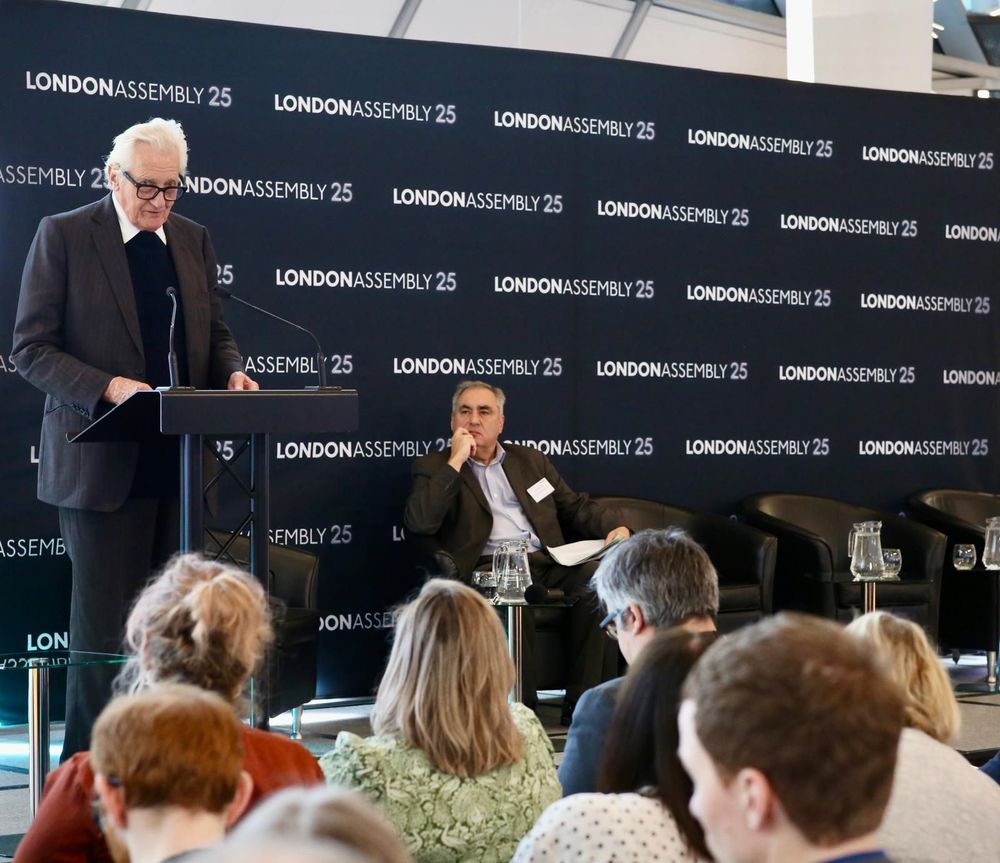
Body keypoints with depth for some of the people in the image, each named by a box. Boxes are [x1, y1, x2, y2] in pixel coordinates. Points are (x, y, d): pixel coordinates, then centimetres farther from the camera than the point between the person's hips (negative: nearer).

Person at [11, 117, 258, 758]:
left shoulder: (194, 240, 12)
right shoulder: (63, 236, -3)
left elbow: (215, 336, 19)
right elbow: (31, 348, -7)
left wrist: (232, 372, -4)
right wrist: (108, 387, -21)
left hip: (180, 463, 5)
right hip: (102, 462, -5)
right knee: (105, 622, 0)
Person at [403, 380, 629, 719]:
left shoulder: (530, 460, 27)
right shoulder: (435, 468, 14)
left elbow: (577, 507, 28)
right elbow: (419, 523, -5)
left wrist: (615, 528, 6)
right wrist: (456, 461, -4)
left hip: (546, 562, 4)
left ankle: (581, 703, -25)